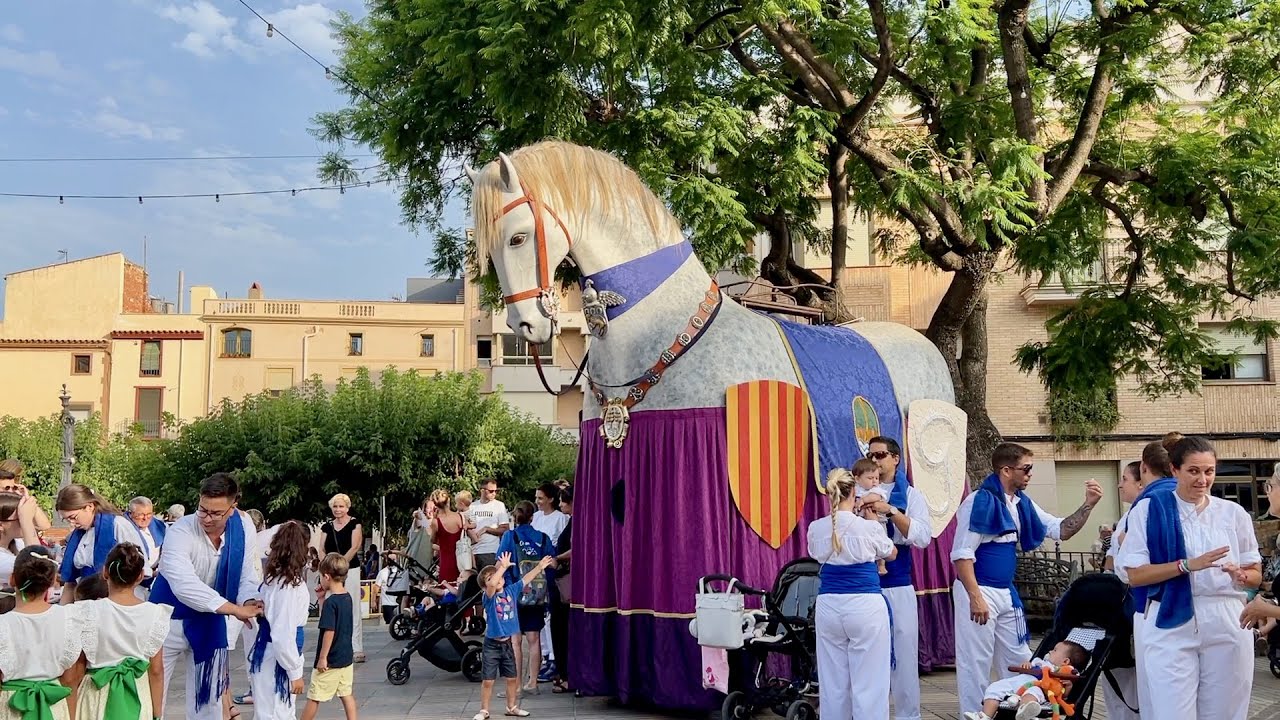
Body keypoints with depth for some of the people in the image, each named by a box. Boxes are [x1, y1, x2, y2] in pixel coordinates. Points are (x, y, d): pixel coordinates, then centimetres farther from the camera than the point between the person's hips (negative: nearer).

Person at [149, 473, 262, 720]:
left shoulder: (243, 526, -14)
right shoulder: (180, 532, -28)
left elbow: (247, 574, -8)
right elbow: (184, 584, -41)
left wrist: (249, 602, -30)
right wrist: (235, 609, -44)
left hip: (209, 622, 4)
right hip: (170, 621, -4)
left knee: (208, 695, 14)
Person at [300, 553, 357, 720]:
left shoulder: (330, 602, -19)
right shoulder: (347, 597, 4)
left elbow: (329, 632, -22)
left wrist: (322, 658, -17)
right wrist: (323, 598, 8)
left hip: (330, 661, -8)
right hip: (347, 657, 8)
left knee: (313, 697, 5)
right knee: (346, 694, 11)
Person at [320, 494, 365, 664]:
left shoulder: (354, 523, 0)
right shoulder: (327, 526, 12)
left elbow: (354, 547, -8)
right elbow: (323, 550, 8)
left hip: (350, 570, -4)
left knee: (352, 609, -4)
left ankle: (357, 649, -1)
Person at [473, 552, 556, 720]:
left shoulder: (511, 590, 1)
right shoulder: (489, 597, -15)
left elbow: (525, 579, 11)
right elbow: (492, 584, -35)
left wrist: (540, 566, 12)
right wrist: (503, 566, -35)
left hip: (507, 643, 5)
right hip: (492, 645, -5)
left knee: (512, 678, 15)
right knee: (488, 681, 0)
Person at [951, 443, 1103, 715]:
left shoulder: (1023, 503, 9)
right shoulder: (979, 502, -16)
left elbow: (1060, 530, 12)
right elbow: (962, 554, -19)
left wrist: (1087, 505, -2)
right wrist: (975, 597, -24)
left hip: (1007, 593, 8)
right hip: (978, 592, -8)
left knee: (1019, 661, 15)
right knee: (976, 665, -1)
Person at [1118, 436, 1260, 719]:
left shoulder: (1233, 513, 8)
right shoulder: (1148, 510, 0)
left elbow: (1256, 575, 11)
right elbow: (1135, 575, -7)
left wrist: (1241, 576, -12)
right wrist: (1187, 565, -18)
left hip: (1227, 626, 3)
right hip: (1169, 626, -2)